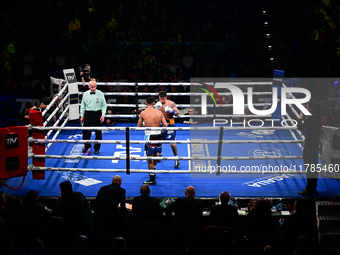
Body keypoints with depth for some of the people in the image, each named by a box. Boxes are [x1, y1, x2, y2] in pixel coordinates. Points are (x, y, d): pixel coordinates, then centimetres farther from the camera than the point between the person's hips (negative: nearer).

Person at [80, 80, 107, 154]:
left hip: (97, 114, -2)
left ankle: (97, 148, 17)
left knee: (98, 132, 3)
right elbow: (83, 106, 13)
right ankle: (87, 145, 28)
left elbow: (104, 105, 2)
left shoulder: (100, 94, -1)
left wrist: (103, 114, -9)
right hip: (88, 114, 2)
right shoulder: (85, 94, 5)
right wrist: (82, 115, 10)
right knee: (85, 131, 6)